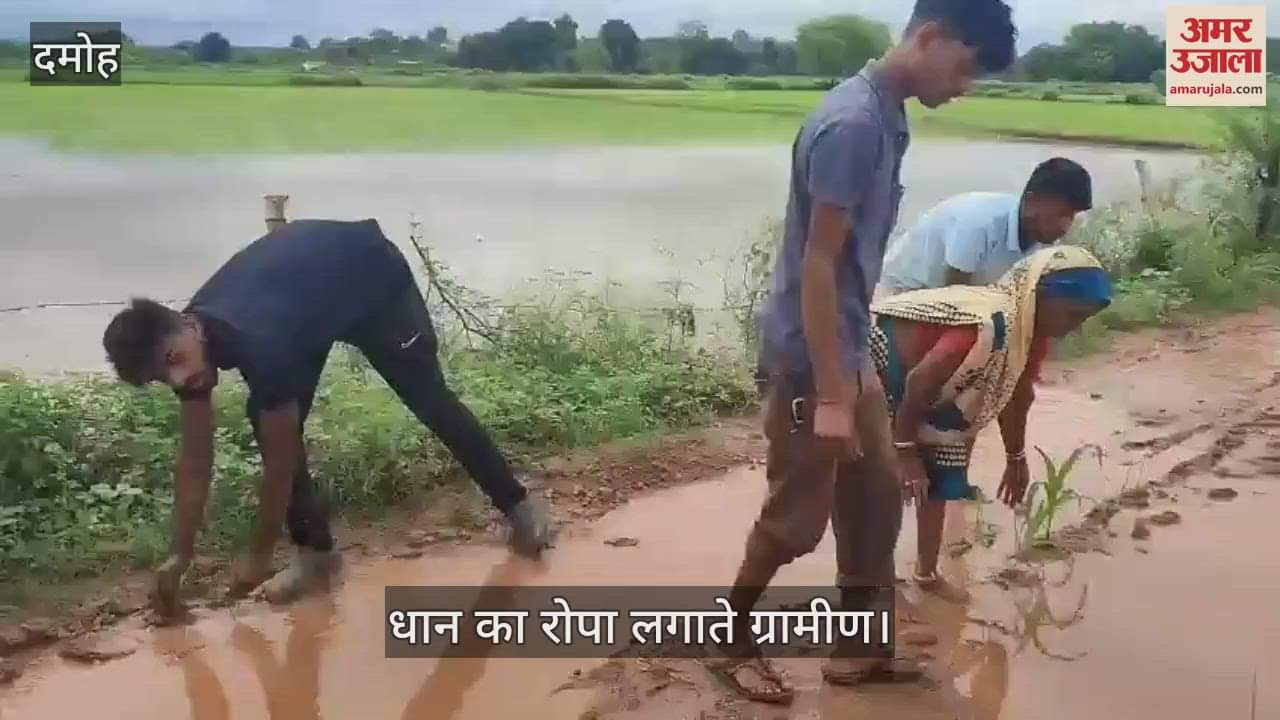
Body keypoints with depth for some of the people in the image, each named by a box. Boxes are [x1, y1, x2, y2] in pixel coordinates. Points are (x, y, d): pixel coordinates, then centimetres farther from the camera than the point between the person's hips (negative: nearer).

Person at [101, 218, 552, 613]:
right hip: (309, 287, 6)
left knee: (429, 399, 2)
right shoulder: (186, 343, -22)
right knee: (270, 423, -8)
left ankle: (516, 504, 18)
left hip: (370, 274, -6)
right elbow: (195, 459, -12)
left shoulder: (258, 342, -43)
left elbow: (281, 459, -32)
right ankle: (315, 550, 4)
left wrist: (260, 556, -21)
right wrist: (180, 556, -11)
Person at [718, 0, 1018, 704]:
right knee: (796, 516, 4)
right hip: (809, 357, -10)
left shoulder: (886, 118, 8)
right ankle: (732, 641, 24)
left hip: (849, 349, 10)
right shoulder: (852, 124, -23)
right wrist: (830, 395, -23)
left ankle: (856, 648, 29)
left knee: (877, 495, 15)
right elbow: (817, 265, -24)